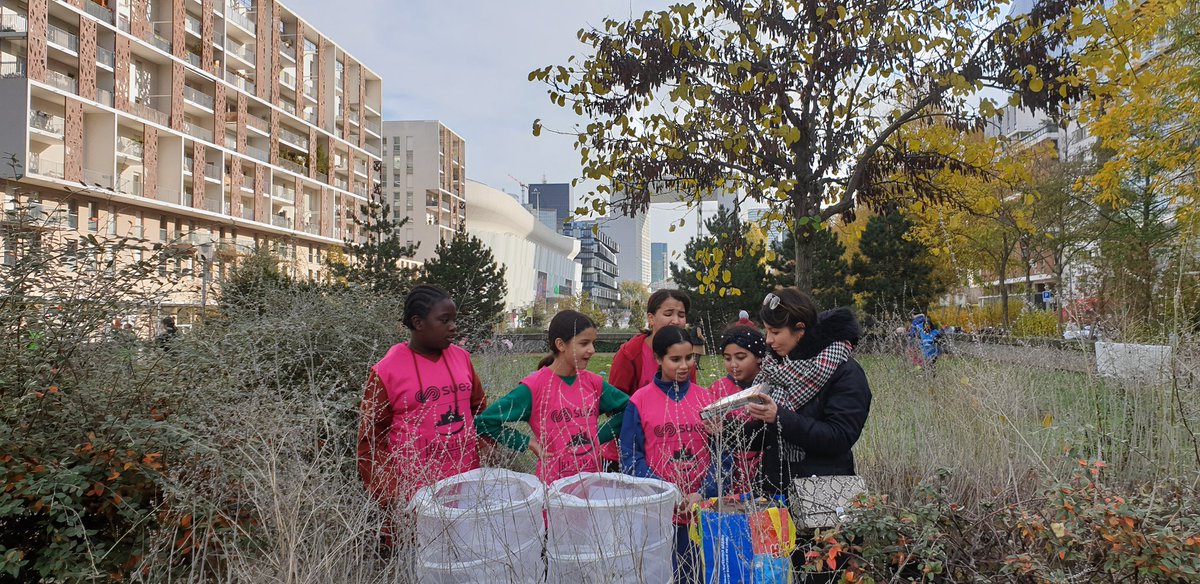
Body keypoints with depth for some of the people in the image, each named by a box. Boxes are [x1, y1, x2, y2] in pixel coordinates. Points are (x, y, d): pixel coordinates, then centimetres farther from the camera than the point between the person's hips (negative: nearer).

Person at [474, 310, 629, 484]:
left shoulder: (594, 383, 2)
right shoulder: (534, 386, -12)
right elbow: (484, 422, -11)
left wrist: (599, 436, 4)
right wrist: (529, 443, -10)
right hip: (553, 483, -4)